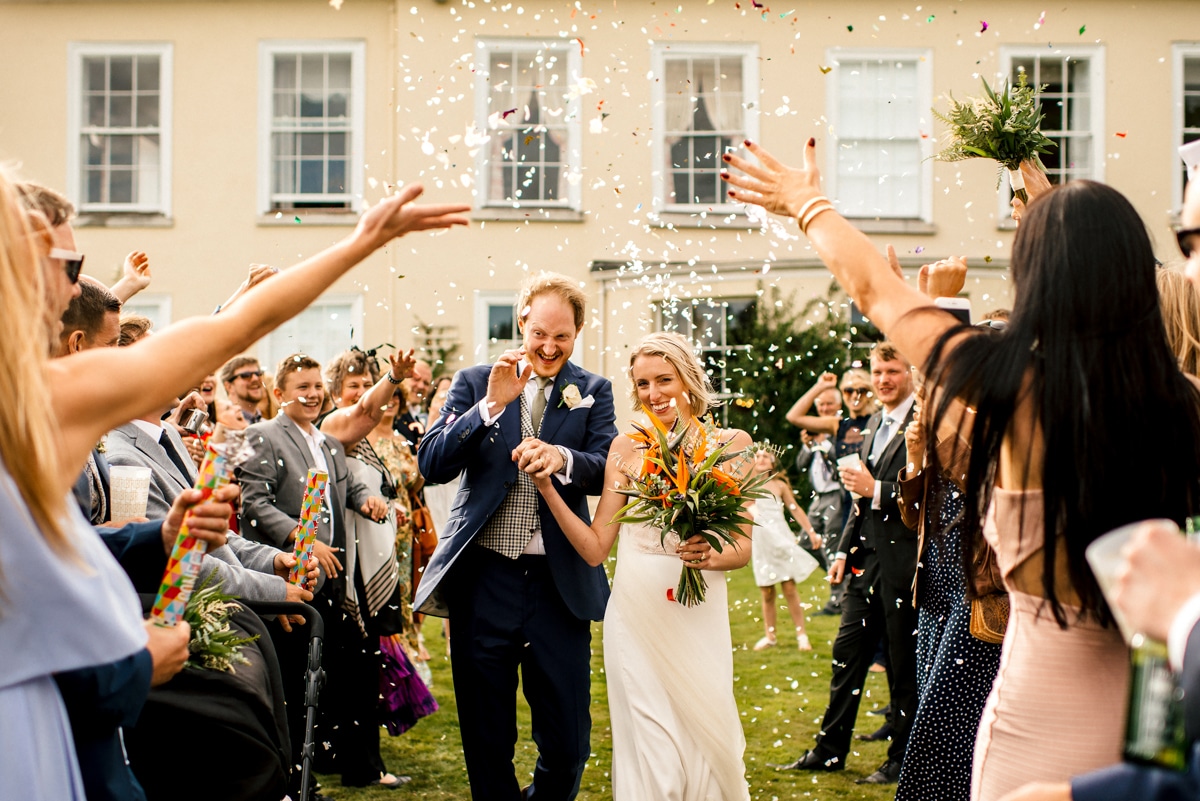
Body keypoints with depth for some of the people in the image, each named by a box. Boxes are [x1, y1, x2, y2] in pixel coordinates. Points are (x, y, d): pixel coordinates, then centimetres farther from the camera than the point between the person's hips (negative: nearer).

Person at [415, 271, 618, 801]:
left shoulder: (593, 392, 8)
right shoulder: (474, 383, 7)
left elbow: (608, 471, -7)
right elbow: (431, 465, -4)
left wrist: (561, 458, -28)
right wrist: (491, 406, -16)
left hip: (560, 583, 0)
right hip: (484, 578, 0)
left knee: (568, 747, 3)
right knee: (486, 744, 10)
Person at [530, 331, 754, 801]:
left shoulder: (730, 444, 4)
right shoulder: (627, 448, 5)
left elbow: (744, 545, 6)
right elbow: (595, 547, 4)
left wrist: (710, 555, -15)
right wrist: (547, 488, -6)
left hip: (700, 616, 0)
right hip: (637, 615, 0)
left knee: (707, 743, 5)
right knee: (653, 758, -3)